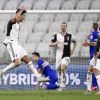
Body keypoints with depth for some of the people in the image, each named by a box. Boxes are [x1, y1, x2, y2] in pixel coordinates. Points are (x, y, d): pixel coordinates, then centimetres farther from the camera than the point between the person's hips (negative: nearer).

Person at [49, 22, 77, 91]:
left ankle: (62, 85, -19)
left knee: (63, 68, -22)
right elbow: (50, 44, 6)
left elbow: (75, 42, 22)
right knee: (59, 69, 5)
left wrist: (72, 50, 9)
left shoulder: (70, 36, 4)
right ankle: (61, 84, 20)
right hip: (58, 56, 3)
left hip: (66, 56, -2)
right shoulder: (56, 36, 4)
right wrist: (55, 43, -14)